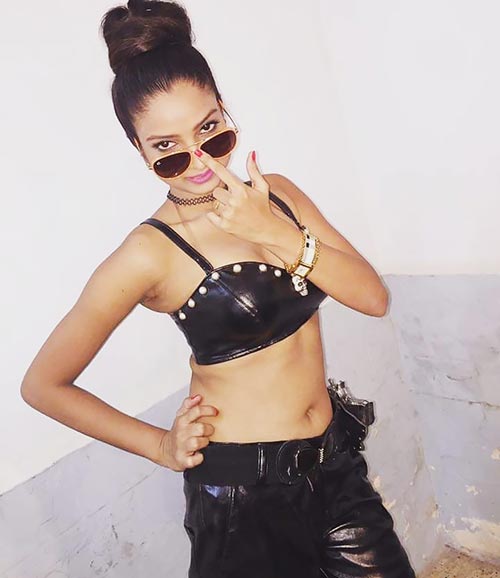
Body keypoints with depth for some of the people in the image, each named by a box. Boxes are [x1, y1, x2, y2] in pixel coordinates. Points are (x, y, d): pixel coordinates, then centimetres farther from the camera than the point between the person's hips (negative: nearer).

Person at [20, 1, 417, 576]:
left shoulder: (276, 193, -1)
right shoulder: (151, 251, -17)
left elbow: (373, 297, -8)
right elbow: (43, 384, -9)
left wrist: (279, 235, -22)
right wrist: (163, 448, -6)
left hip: (335, 460, 6)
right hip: (244, 487, -5)